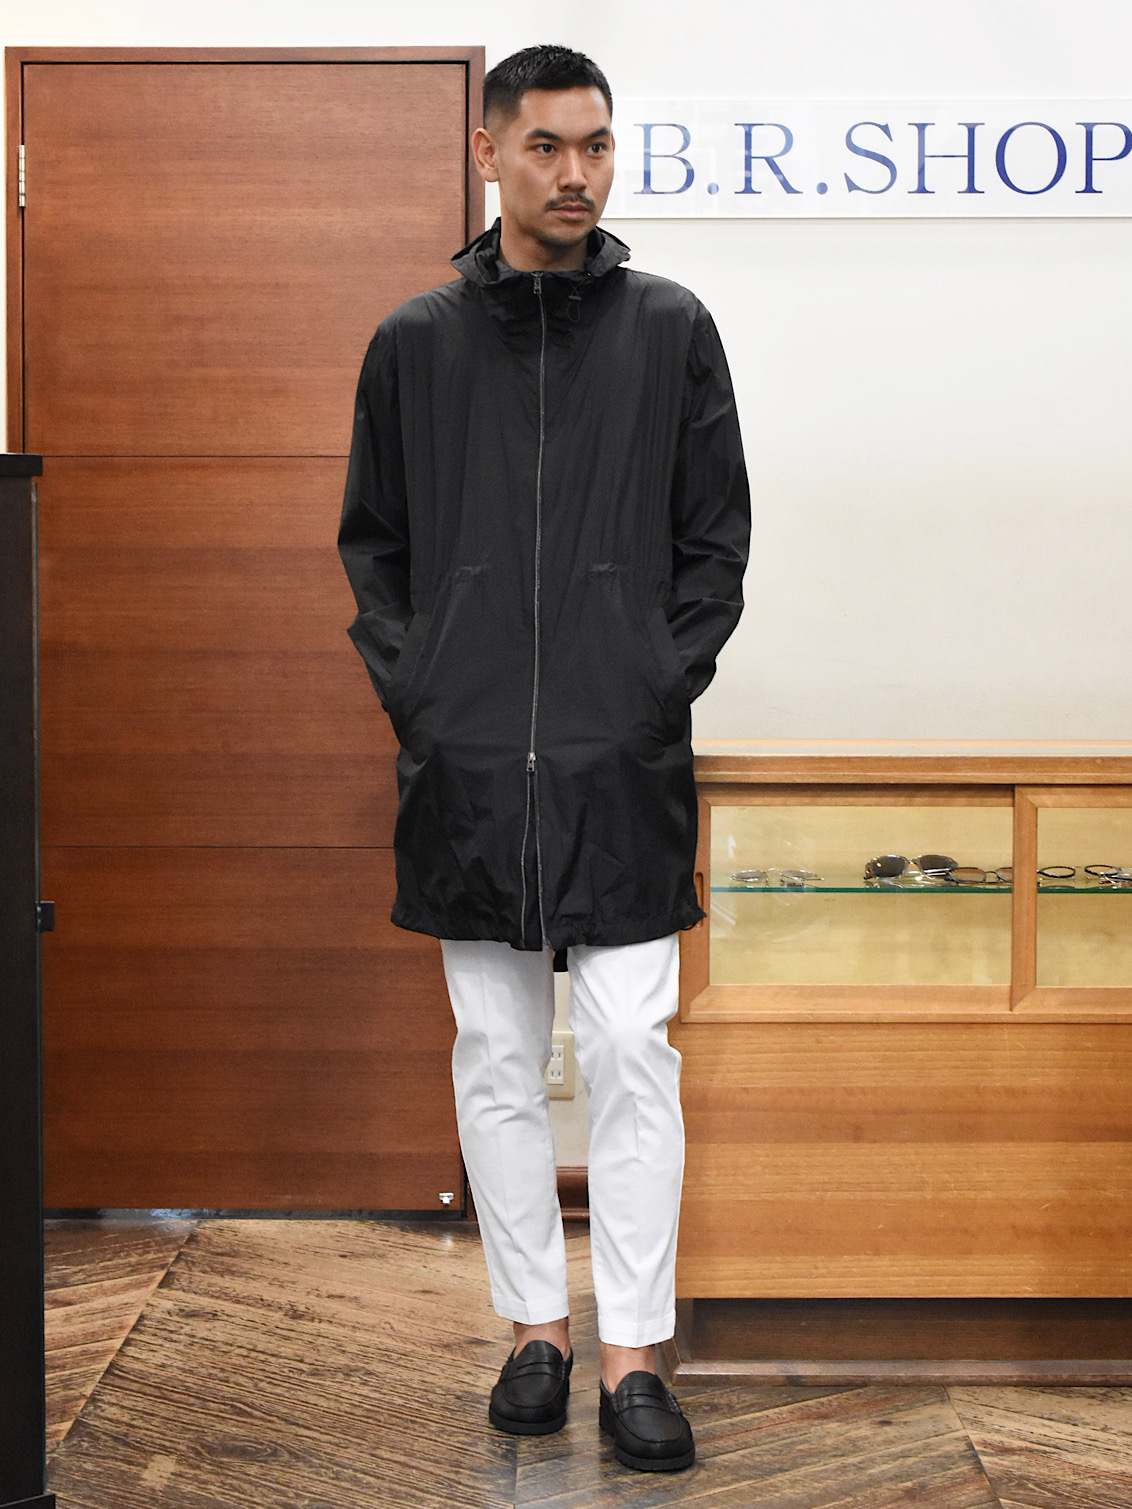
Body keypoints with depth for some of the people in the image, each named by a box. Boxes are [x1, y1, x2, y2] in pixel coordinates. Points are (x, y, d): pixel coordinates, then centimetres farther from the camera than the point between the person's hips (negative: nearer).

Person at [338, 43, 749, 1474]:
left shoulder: (672, 329, 4)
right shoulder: (415, 341, 6)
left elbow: (718, 537, 7)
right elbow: (371, 542, 12)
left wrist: (665, 685, -3)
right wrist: (412, 689, 1)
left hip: (621, 763, -1)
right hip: (468, 763, 2)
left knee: (631, 1052, -3)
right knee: (497, 1059, 8)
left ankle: (631, 1355, 5)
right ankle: (536, 1328, 21)